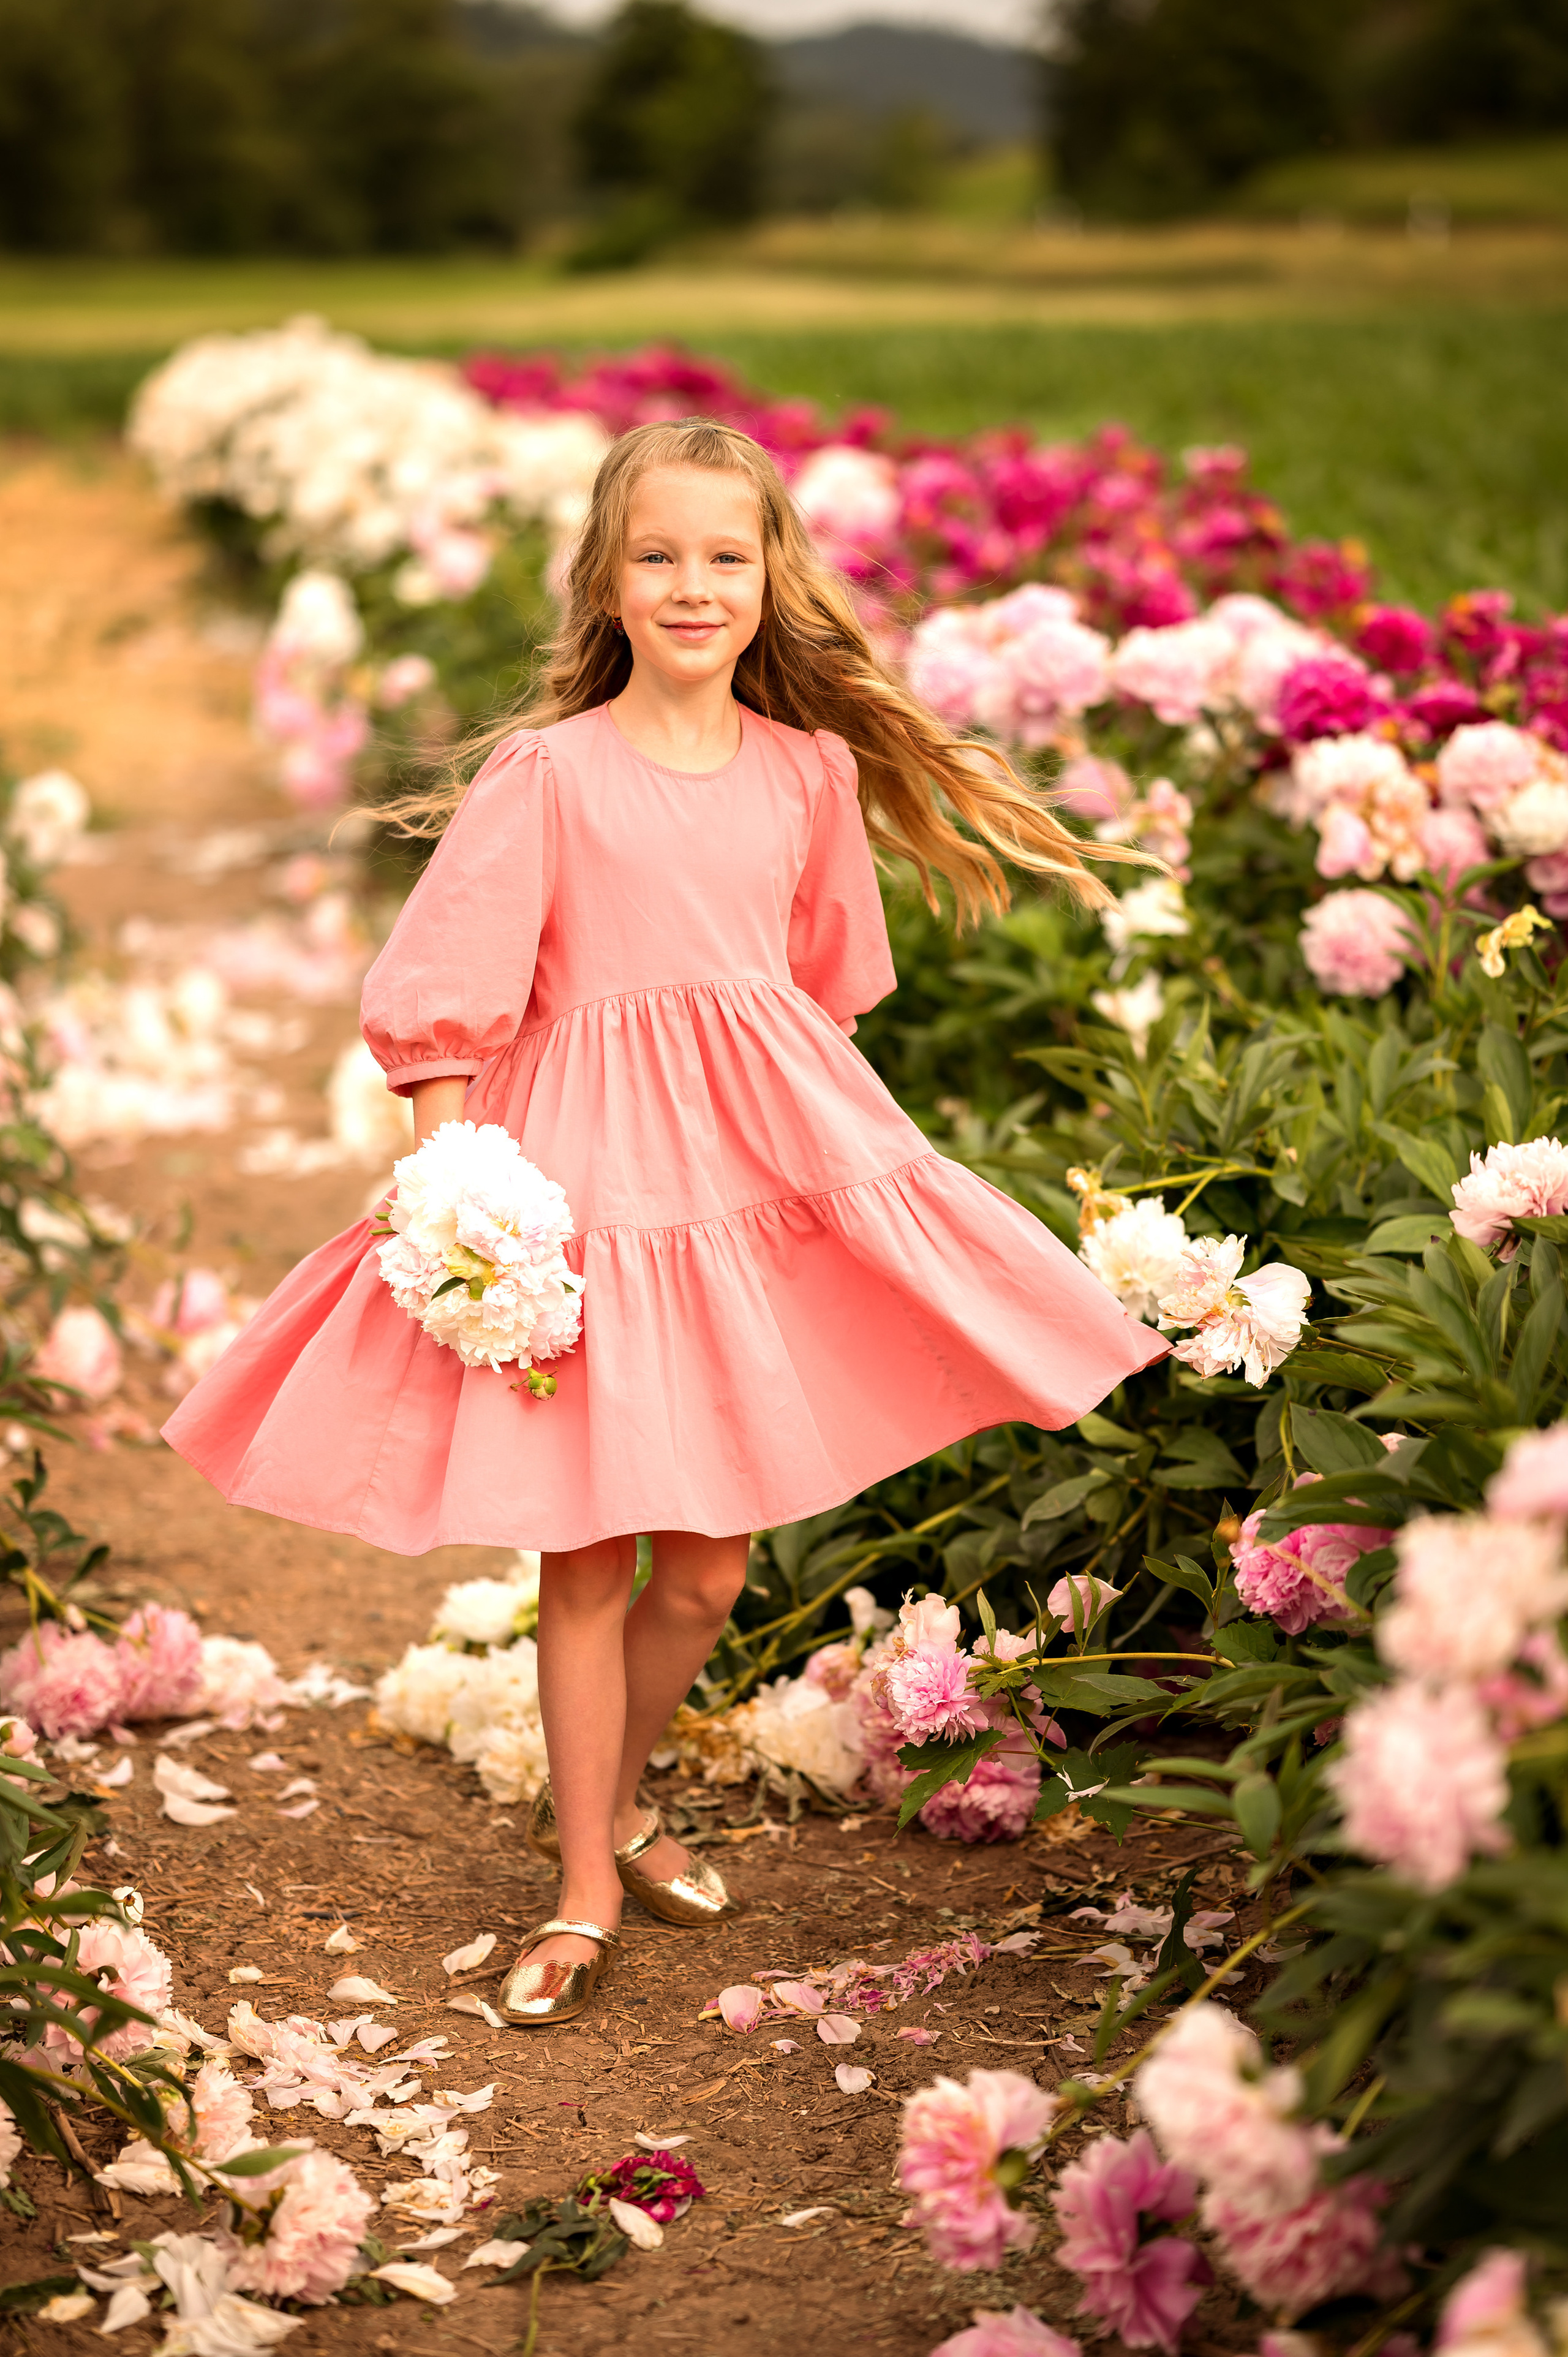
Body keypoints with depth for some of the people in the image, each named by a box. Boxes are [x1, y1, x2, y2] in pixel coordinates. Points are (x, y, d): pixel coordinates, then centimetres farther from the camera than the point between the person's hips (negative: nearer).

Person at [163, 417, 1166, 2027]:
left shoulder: (811, 772, 6)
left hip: (762, 1167, 4)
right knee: (589, 1554, 1)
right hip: (586, 1168, -4)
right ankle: (586, 1891, 17)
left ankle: (597, 1799, 36)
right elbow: (448, 1003, -9)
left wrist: (834, 1151, 18)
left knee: (713, 1560, 10)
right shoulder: (548, 769, -6)